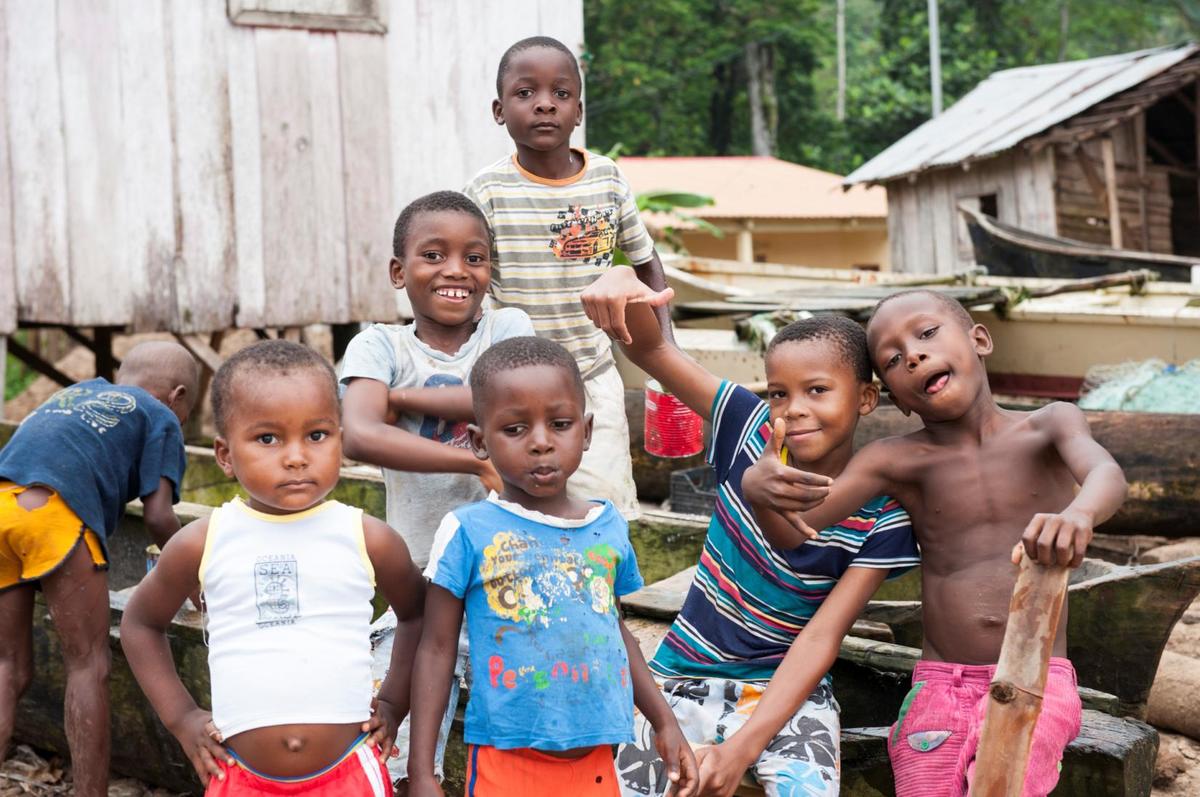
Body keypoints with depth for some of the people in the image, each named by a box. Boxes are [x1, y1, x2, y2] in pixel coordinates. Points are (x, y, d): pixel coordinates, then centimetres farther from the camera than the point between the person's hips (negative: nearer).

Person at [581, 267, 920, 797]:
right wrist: (624, 285, -45)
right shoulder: (751, 431, -11)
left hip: (788, 691, -2)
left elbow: (822, 636, -15)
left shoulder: (881, 515, -14)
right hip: (685, 679, 2)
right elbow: (651, 351, -21)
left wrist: (742, 748, -24)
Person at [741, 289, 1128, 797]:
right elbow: (792, 531, -3)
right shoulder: (896, 461, 3)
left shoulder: (1049, 425, -1)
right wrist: (757, 489, -27)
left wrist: (1079, 513, -45)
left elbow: (1105, 474, -21)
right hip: (937, 691, 3)